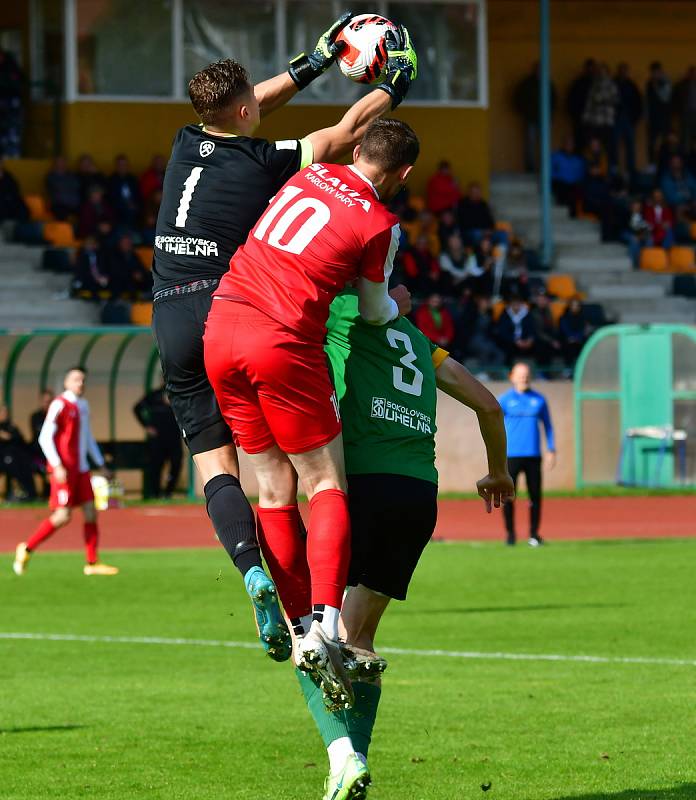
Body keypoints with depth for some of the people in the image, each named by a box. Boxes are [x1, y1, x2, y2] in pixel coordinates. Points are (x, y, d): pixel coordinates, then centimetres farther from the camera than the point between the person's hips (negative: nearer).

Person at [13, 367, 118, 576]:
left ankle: (92, 563, 6)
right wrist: (57, 466, -22)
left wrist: (101, 465, 24)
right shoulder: (59, 405, -10)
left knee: (90, 511, 2)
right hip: (64, 470, -8)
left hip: (81, 468, 8)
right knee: (63, 515, -11)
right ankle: (27, 548, 2)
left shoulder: (83, 406, 16)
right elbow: (45, 437, -15)